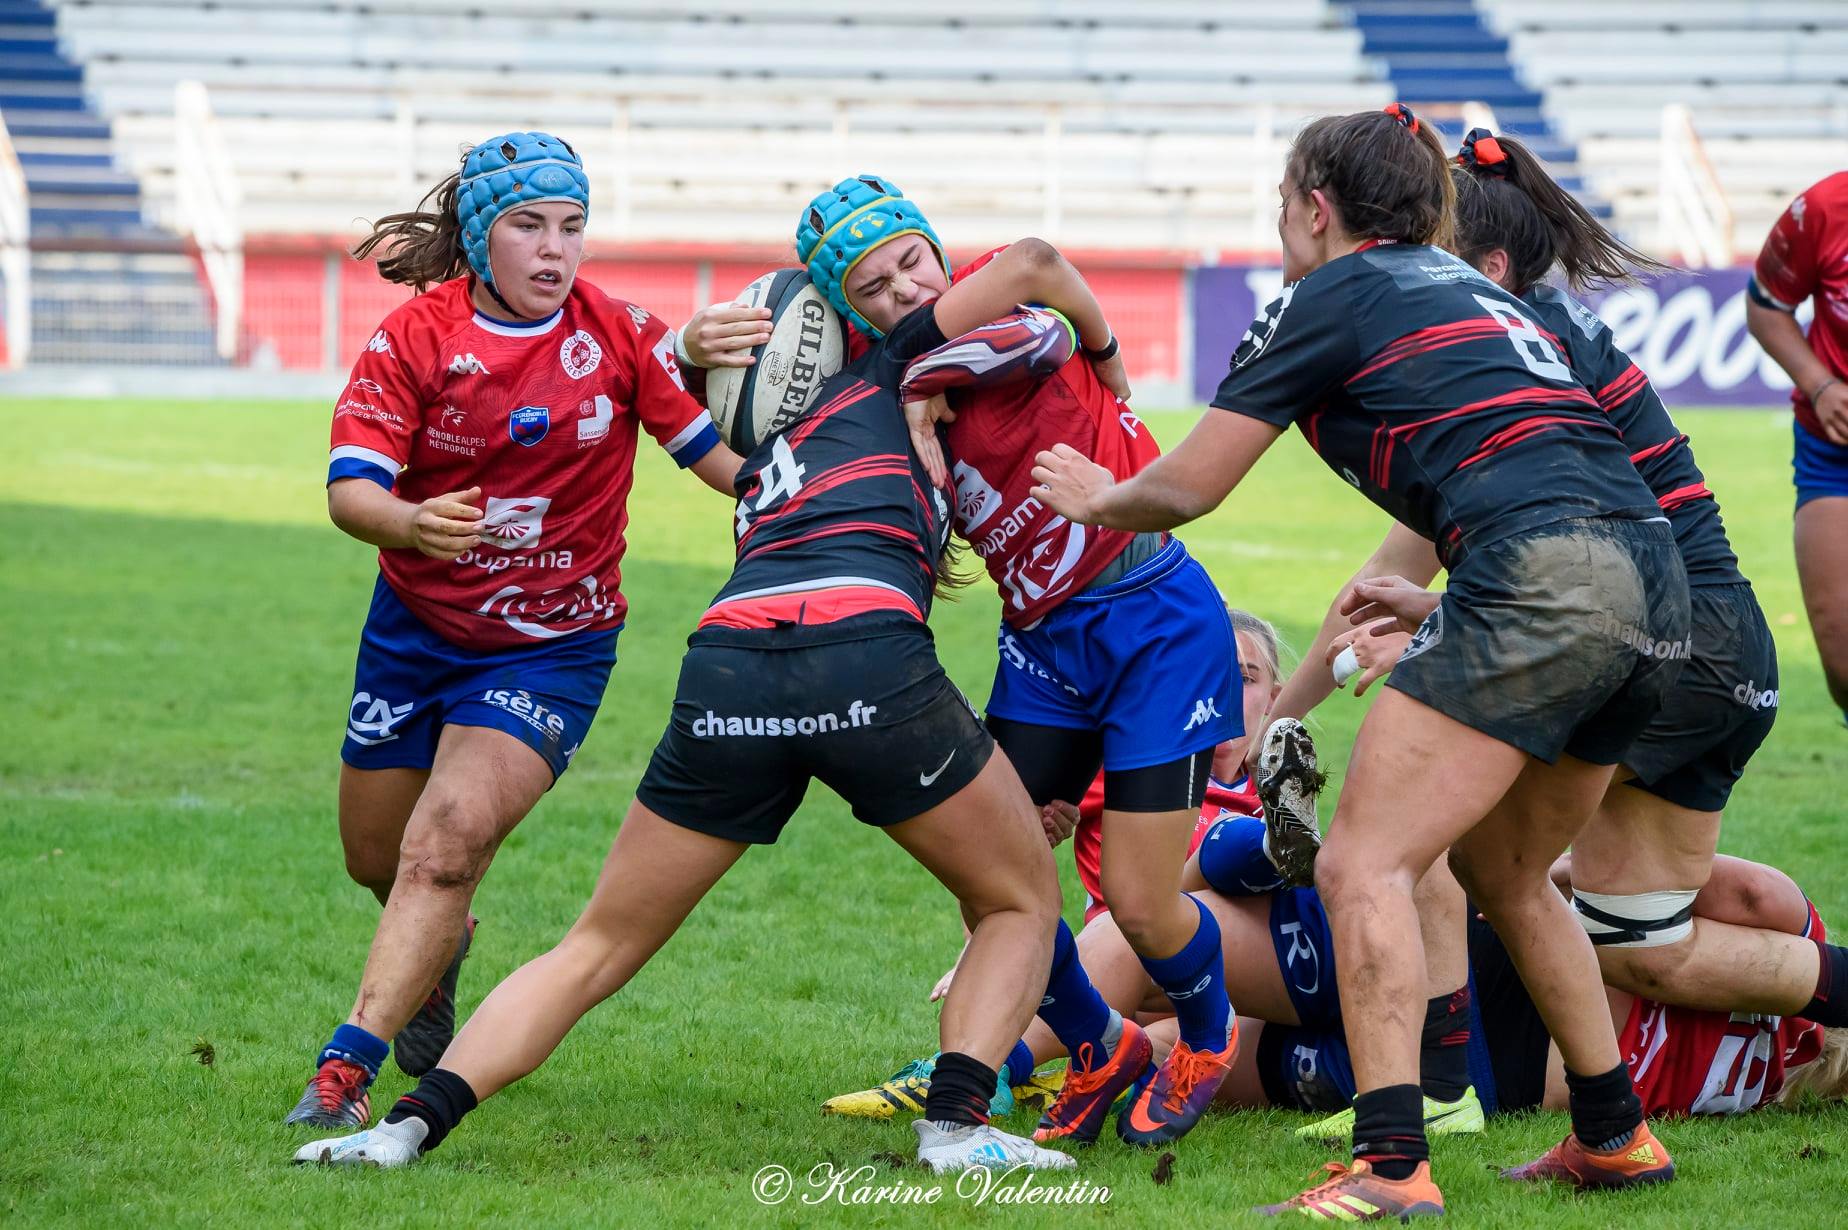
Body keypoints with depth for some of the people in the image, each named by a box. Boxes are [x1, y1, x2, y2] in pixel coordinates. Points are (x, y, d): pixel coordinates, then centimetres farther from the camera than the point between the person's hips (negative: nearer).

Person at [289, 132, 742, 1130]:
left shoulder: (620, 335, -8)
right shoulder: (415, 336, -11)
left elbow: (718, 450, -5)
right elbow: (350, 486, -19)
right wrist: (410, 524, -41)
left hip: (551, 645, -2)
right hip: (416, 625, 2)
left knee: (447, 847, -21)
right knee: (376, 855, 15)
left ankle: (345, 1071, -24)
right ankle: (438, 962, 51)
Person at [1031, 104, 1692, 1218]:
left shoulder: (1331, 297, 7)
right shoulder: (1468, 290, 28)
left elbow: (1188, 489, 11)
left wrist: (1097, 497, 31)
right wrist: (1443, 607, 43)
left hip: (1546, 578, -8)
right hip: (1657, 592, 8)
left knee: (1365, 867, -7)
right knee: (1504, 870, 25)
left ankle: (1392, 1167, -19)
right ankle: (1616, 1136, 29)